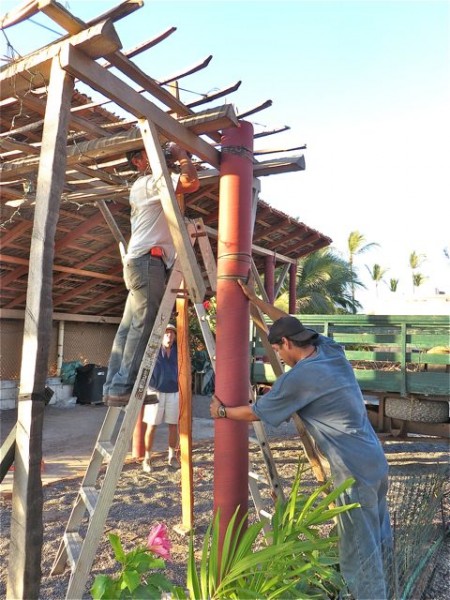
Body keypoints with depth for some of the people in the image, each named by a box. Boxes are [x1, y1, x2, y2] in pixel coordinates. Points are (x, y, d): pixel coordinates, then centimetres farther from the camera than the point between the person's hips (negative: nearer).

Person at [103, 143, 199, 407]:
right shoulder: (148, 182, -4)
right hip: (148, 260, -10)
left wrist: (178, 160, 22)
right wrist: (181, 154, -1)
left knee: (129, 327, 6)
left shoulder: (149, 185, 27)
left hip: (142, 262, 10)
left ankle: (114, 387, 9)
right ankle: (123, 388, -11)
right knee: (144, 326, -12)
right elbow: (191, 182, -18)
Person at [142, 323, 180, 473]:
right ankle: (147, 458, 13)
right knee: (151, 426, 0)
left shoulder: (176, 350, 4)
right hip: (155, 392, -3)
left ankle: (172, 456, 22)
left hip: (173, 393, 3)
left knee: (173, 426, 6)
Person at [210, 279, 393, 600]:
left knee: (359, 552, 6)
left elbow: (255, 413, -7)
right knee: (378, 543, 23)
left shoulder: (299, 378, -20)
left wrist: (222, 411, 11)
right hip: (376, 463, 9)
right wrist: (256, 300, 22)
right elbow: (291, 324, 17)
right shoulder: (332, 350, 2)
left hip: (355, 473, -9)